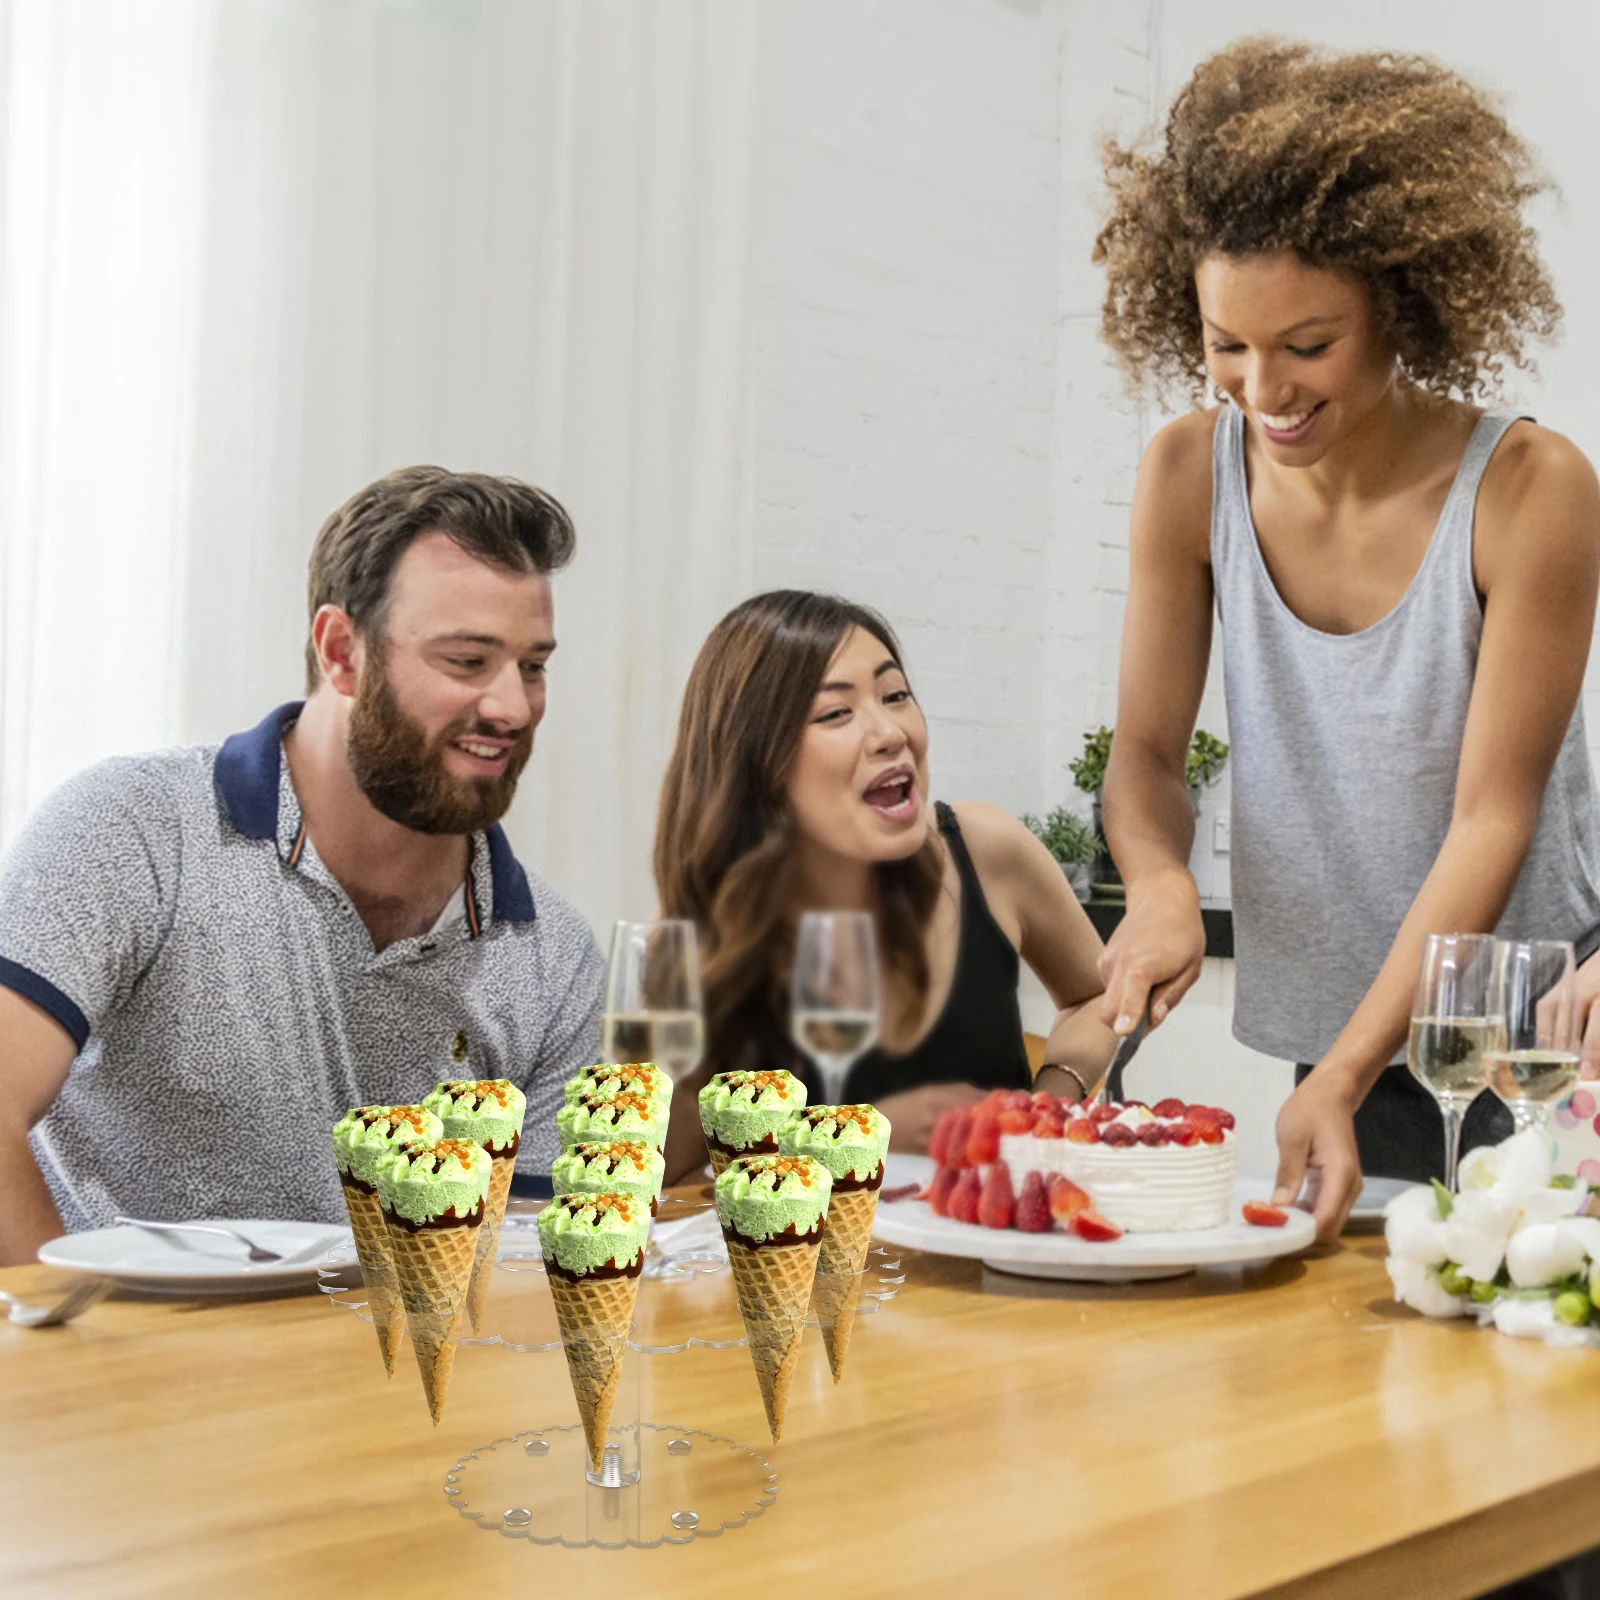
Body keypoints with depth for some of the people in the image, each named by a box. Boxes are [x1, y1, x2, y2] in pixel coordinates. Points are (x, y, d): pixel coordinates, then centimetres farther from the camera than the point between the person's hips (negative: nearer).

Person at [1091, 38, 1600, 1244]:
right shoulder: (1190, 476, -8)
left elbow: (1492, 816, -18)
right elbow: (1148, 751, -1)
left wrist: (1344, 1075, -26)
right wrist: (1159, 882, -24)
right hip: (1336, 1030, 3)